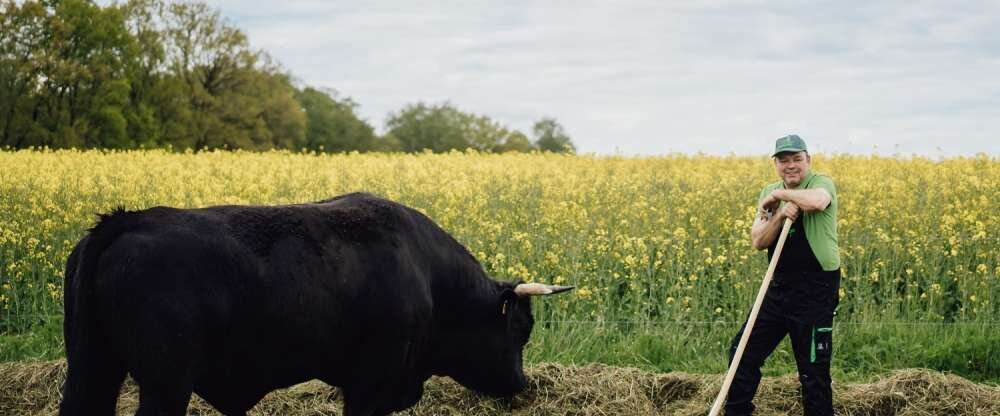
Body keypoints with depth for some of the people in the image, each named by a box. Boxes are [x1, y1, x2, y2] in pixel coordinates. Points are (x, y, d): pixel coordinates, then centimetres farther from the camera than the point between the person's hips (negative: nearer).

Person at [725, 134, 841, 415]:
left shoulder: (821, 183, -8)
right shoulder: (769, 193, 9)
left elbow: (817, 201, -34)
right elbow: (757, 241, -1)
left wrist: (779, 194, -19)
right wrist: (781, 215, -18)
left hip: (815, 290, -6)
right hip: (779, 287, 7)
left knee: (813, 371, -1)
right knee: (743, 350, 11)